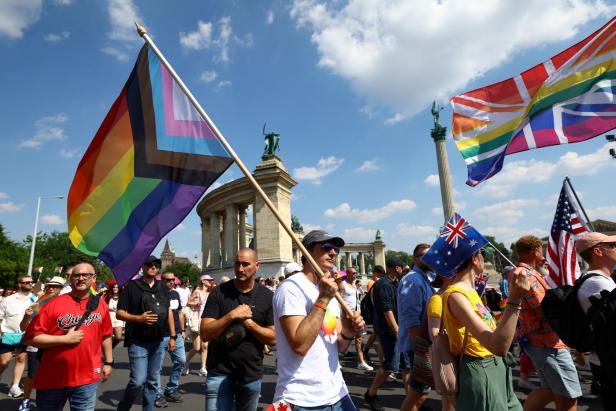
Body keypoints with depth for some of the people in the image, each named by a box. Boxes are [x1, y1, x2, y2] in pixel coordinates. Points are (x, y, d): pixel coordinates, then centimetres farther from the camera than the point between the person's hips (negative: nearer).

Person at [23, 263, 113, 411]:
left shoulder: (100, 304, 1)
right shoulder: (54, 304, -8)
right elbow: (30, 337, -9)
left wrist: (108, 362, 12)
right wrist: (65, 339, -18)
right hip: (52, 379, -1)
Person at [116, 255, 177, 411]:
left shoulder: (162, 287, 12)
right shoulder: (132, 286, -4)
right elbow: (120, 313, -6)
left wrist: (172, 336, 10)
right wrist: (139, 318, -22)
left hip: (158, 342, 5)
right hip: (138, 342, -5)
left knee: (152, 381, 11)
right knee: (138, 381, -7)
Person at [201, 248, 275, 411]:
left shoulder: (267, 296, -4)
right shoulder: (219, 292, -6)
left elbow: (273, 338, -5)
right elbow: (205, 334, -11)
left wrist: (249, 323, -19)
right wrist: (231, 315, -23)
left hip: (252, 375, 2)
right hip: (219, 373, -1)